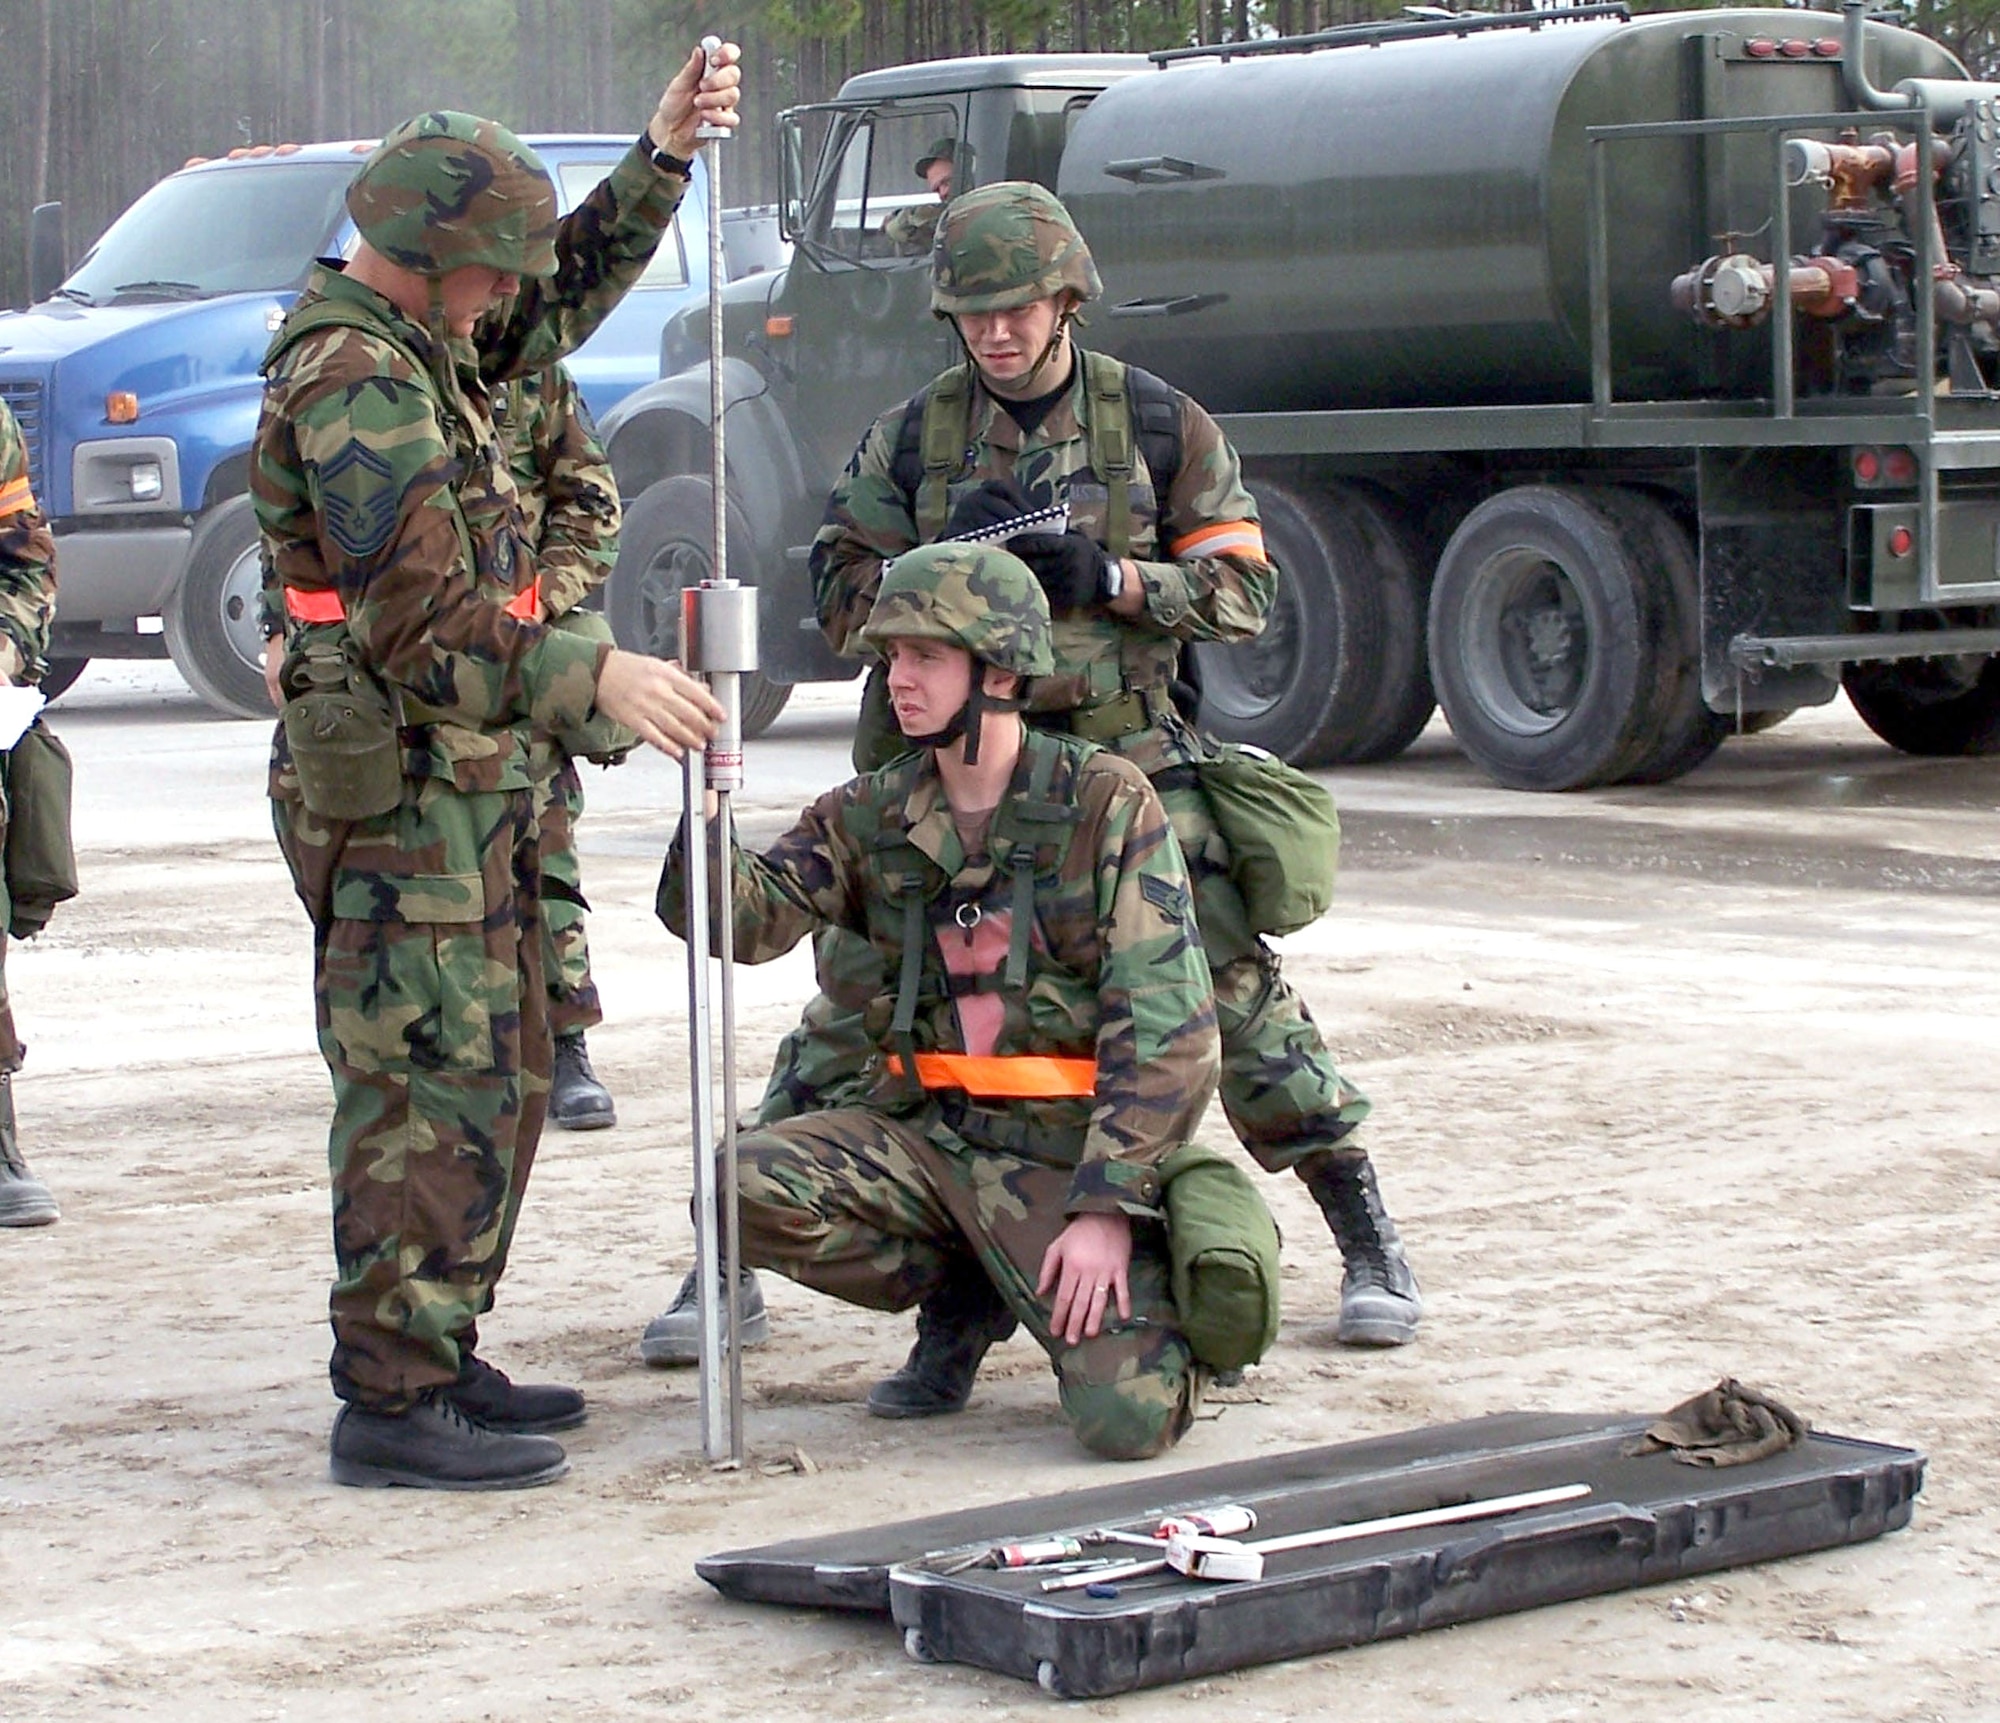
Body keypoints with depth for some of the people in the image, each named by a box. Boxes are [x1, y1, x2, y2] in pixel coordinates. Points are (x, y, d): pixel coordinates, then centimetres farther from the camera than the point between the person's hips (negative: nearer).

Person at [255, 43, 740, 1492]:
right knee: (432, 1091, -10)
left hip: (465, 790, 10)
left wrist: (666, 155, 16)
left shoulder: (419, 345, 13)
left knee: (498, 1081, 15)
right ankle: (392, 1401, -7)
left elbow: (575, 287, 28)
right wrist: (595, 677, -31)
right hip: (397, 790, -10)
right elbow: (419, 622, -26)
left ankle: (438, 1359, 23)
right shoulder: (353, 383, -18)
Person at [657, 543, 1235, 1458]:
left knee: (1128, 1419, -24)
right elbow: (742, 916, -7)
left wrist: (1106, 1207, -19)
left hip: (1069, 1148, -4)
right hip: (926, 1133, 4)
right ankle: (965, 1297, 4)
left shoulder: (1105, 804, -7)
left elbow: (1167, 1030, -12)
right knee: (749, 1187, -24)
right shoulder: (871, 817, 6)